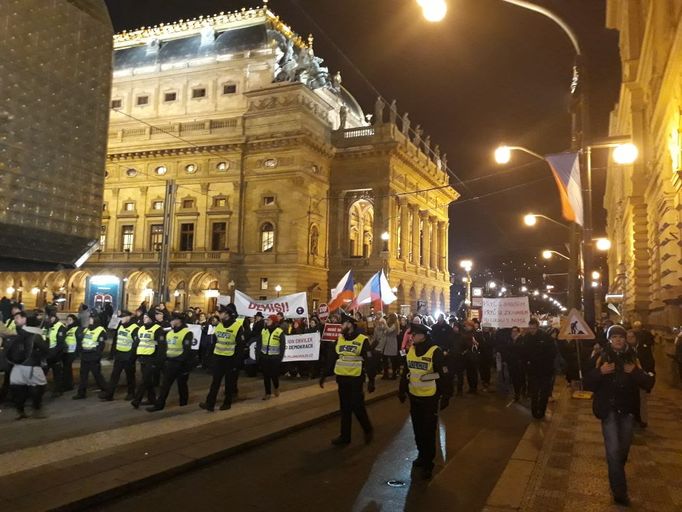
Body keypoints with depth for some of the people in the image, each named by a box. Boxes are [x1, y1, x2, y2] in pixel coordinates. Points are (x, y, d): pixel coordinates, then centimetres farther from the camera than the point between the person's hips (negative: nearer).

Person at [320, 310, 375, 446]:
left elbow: (369, 362, -11)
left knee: (357, 407, -2)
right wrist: (323, 375, 9)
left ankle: (368, 430, 22)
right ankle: (345, 436, 22)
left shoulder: (363, 340, -10)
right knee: (344, 409, 12)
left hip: (356, 379, -5)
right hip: (341, 379, 5)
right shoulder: (339, 339, 7)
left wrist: (371, 381, -14)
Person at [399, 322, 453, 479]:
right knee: (418, 430, 16)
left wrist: (446, 397, -15)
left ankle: (428, 463, 13)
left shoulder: (435, 352, -17)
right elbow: (406, 372, 12)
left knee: (428, 432, 1)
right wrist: (402, 391, 14)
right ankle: (422, 455, 35)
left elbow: (445, 376, -15)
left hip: (430, 398, -6)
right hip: (414, 396, 6)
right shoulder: (411, 350, 2)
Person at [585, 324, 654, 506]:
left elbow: (648, 383, -4)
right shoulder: (601, 357, -7)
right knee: (613, 450, -10)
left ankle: (616, 477, 43)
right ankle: (619, 491, -1)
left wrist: (635, 372, -20)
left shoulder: (632, 358, 0)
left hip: (627, 409, 3)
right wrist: (600, 371, -25)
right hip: (608, 410, -3)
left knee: (624, 448, 16)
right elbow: (588, 384, -9)